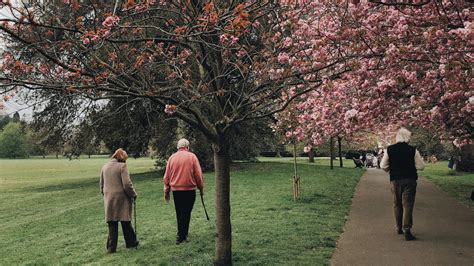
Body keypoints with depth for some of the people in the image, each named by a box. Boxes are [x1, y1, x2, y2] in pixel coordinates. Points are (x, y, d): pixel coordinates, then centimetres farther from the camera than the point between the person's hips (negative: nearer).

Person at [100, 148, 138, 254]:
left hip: (109, 199, 5)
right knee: (126, 221, 9)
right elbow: (127, 184, -14)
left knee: (112, 224, 8)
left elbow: (101, 184, 16)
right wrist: (133, 194, -1)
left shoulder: (105, 167, 10)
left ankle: (111, 247, 8)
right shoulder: (122, 166, -9)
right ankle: (131, 242, 22)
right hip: (121, 198, -5)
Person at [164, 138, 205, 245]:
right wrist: (201, 188, 6)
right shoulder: (192, 156, -4)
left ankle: (182, 233, 25)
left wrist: (166, 191, 14)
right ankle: (181, 236, -1)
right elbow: (198, 174, -5)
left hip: (176, 190, 3)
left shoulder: (172, 158, 4)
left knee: (179, 213, 14)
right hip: (189, 189, -3)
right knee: (186, 213, 1)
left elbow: (166, 176, 7)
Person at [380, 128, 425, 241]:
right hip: (410, 180, -2)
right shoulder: (413, 150, -8)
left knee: (397, 204, 16)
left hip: (395, 180, 3)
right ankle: (407, 231, -7)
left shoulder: (389, 149, -2)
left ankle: (399, 228, 28)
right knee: (408, 205, -1)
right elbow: (421, 166, -4)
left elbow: (383, 166, 0)